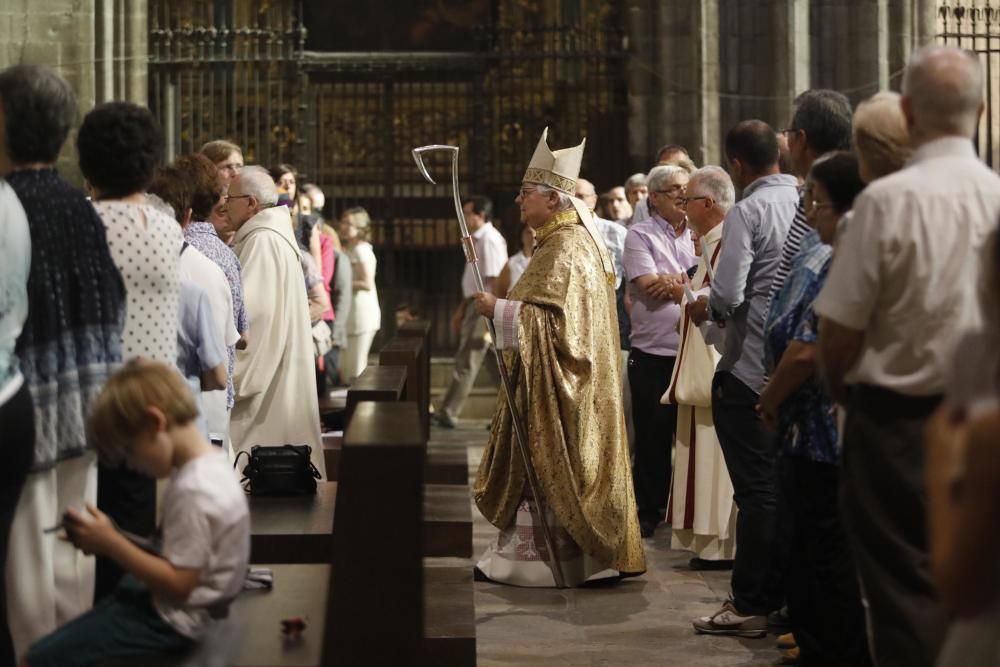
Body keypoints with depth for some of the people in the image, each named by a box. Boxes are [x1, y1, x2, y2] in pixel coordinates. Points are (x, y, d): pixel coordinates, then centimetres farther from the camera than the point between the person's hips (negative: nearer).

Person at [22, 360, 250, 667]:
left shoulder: (194, 491, -28)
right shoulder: (207, 463, 2)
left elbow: (178, 585, -26)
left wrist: (111, 543, -20)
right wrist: (113, 540, -3)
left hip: (171, 620, -10)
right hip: (169, 604, 10)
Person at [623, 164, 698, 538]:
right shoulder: (641, 235, 0)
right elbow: (648, 286, -13)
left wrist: (674, 284, -10)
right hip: (653, 353, -3)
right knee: (652, 437, 3)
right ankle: (648, 513, 14)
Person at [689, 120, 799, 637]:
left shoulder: (747, 212, -13)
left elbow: (727, 295, -21)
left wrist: (704, 308, 2)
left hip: (749, 370, -6)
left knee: (757, 489, -1)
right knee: (788, 486, 14)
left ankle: (750, 605, 6)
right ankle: (788, 595, 21)